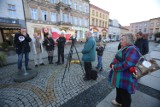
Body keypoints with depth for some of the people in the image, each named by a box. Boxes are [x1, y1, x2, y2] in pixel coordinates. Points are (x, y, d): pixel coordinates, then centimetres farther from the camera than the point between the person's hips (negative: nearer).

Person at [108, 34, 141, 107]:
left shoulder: (132, 49, -22)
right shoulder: (124, 48, 10)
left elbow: (127, 64, -31)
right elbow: (117, 58, 14)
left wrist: (115, 67, -20)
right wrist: (112, 64, -2)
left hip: (125, 77, -10)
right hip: (120, 75, 10)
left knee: (125, 93, 12)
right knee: (119, 89, 27)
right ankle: (119, 101, 50)